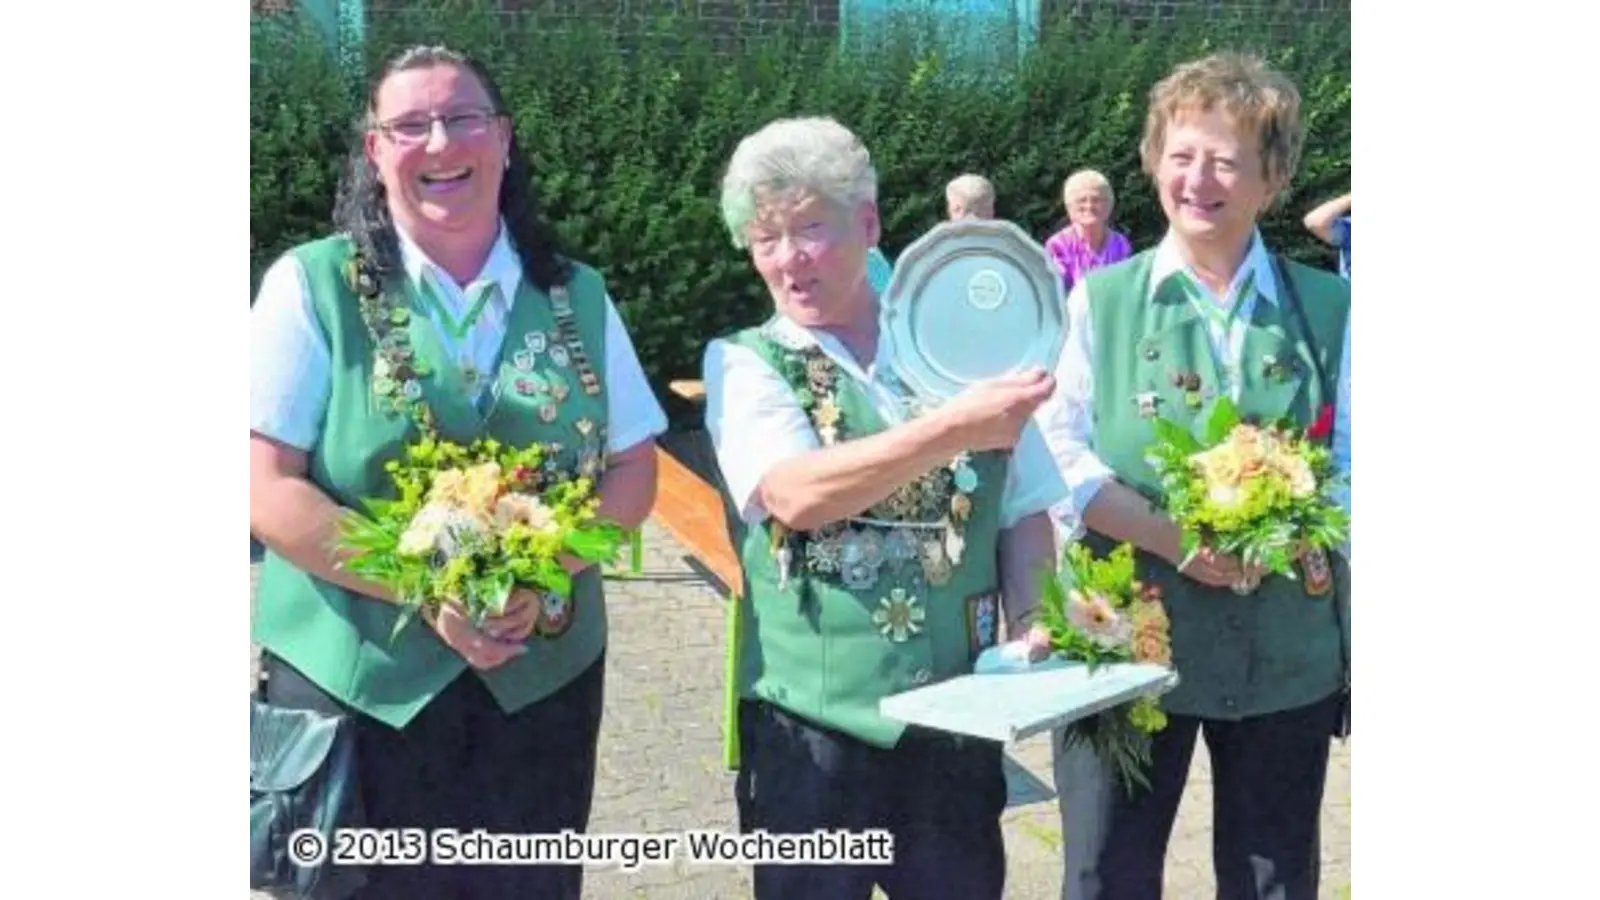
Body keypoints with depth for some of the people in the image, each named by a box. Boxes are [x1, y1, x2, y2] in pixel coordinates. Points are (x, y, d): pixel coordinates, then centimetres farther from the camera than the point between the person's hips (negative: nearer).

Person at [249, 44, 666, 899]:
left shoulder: (576, 295, 5)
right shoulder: (311, 285, -5)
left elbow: (633, 470, 6)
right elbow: (269, 488, -9)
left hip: (542, 680, 3)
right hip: (353, 681, -3)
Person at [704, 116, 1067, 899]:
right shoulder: (744, 363, -1)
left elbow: (1024, 511, 10)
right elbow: (797, 494, -20)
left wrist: (1031, 630, -6)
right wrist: (958, 428, -26)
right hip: (810, 716, -2)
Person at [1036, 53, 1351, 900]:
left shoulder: (1326, 308, 3)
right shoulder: (1100, 300, 1)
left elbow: (1348, 468, 2)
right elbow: (1059, 454, -6)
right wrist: (1172, 537, -20)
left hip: (1285, 653, 1)